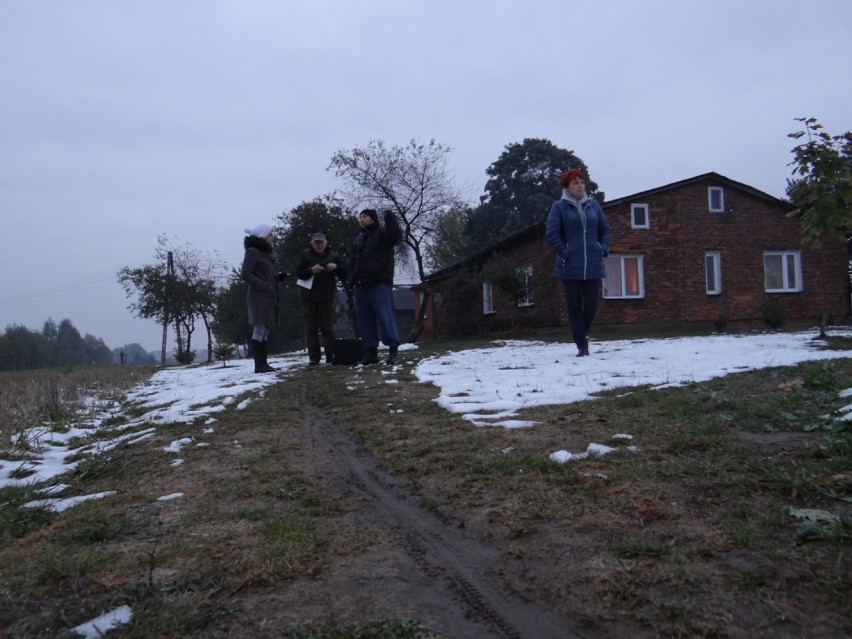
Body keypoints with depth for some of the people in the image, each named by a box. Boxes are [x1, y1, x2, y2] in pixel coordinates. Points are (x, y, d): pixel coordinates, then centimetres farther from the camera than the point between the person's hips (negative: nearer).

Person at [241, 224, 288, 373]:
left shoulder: (265, 253, 18)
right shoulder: (252, 252, -7)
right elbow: (245, 274, -14)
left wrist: (279, 276, 8)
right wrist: (263, 285, -20)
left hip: (268, 297, 9)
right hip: (259, 297, -9)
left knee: (265, 332, 9)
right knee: (259, 330, -9)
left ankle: (263, 363, 12)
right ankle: (259, 365, -7)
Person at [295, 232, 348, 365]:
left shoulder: (333, 256, 5)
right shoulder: (305, 254, 2)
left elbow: (345, 274, 2)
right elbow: (299, 273, -6)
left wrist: (336, 267, -17)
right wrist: (311, 270, -24)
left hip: (326, 297, 0)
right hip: (308, 297, 0)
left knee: (327, 328, -1)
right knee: (311, 329, 0)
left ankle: (331, 357, 2)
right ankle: (313, 358, 3)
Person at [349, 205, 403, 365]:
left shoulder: (382, 232, 3)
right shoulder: (358, 238, 23)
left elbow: (396, 237, -20)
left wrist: (389, 216, -22)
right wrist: (352, 280, 16)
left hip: (380, 284, -7)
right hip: (361, 286, 7)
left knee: (385, 316, -12)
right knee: (365, 320, 6)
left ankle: (393, 349, -10)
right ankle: (370, 352, 10)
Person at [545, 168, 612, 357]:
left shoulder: (593, 205, 10)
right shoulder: (559, 207, -1)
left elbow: (605, 230, 17)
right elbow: (551, 233, -6)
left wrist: (603, 249, 2)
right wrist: (564, 253, -12)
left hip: (593, 266, 3)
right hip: (570, 268, -3)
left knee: (591, 305, 4)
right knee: (574, 307, 2)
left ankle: (582, 336, 29)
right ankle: (582, 345, 10)